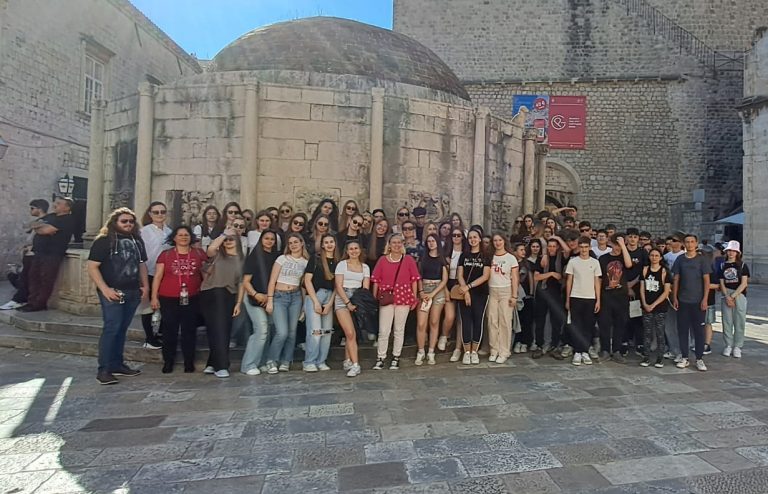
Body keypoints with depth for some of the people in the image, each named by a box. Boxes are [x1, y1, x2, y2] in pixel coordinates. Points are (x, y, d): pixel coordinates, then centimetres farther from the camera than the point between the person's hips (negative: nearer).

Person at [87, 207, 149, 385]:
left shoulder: (137, 240, 13)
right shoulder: (104, 240, -6)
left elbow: (141, 264, 22)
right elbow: (92, 267, -10)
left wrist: (145, 285, 11)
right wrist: (105, 289, -19)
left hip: (132, 292, 6)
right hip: (113, 292, -6)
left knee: (122, 329, 12)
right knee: (111, 328, -8)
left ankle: (117, 365, 21)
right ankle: (104, 370, 0)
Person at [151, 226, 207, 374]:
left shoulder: (199, 254, 5)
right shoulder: (165, 254, 2)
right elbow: (157, 276, 2)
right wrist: (154, 297, -3)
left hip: (192, 299, 1)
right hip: (169, 299, -1)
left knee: (189, 331, 7)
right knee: (169, 331, 7)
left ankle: (189, 362, 18)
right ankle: (168, 362, 20)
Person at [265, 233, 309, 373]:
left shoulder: (306, 262, 7)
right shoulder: (282, 259, -1)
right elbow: (272, 281, -3)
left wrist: (305, 303, 3)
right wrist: (269, 301, -9)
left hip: (296, 297, 3)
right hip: (279, 296, -3)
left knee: (292, 331, 5)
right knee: (282, 332, -12)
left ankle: (285, 362, 21)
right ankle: (271, 361, 8)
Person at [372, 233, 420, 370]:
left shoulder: (408, 259, 4)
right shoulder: (382, 259, 5)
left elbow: (414, 280, 4)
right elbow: (376, 280, 5)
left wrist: (415, 298, 1)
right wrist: (374, 297, 0)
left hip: (404, 297, 0)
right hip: (386, 298, 0)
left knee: (399, 330, 8)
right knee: (383, 331, -3)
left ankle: (396, 358, 19)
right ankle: (380, 359, 8)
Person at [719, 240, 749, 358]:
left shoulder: (742, 265, 3)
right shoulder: (723, 266, 9)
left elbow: (744, 283, -4)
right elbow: (722, 283, 5)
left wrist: (733, 296, -11)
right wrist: (727, 297, -8)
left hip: (739, 295, -2)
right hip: (726, 295, 2)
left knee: (739, 321, 0)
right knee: (727, 321, 3)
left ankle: (737, 346, 9)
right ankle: (728, 345, 13)